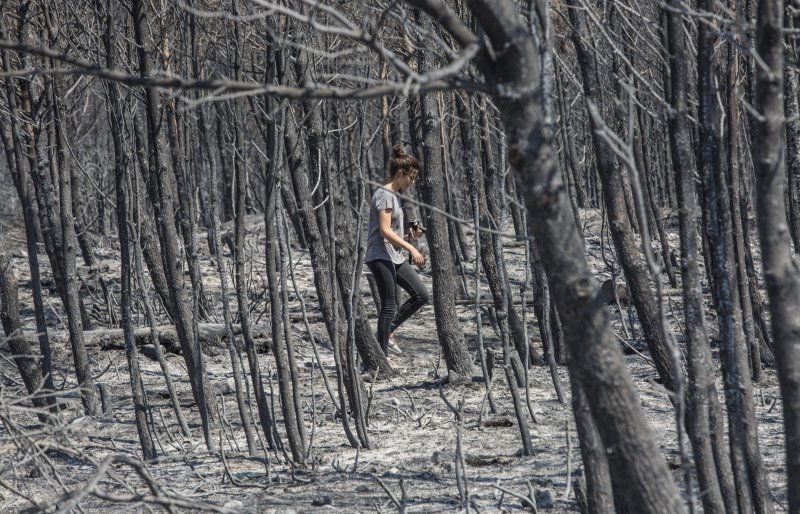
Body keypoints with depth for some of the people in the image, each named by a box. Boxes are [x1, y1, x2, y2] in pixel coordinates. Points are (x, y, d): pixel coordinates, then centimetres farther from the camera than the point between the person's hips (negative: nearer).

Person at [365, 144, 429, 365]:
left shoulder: (394, 195, 18)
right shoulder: (384, 195, -12)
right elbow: (384, 231, -20)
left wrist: (408, 236, 5)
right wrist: (411, 248, -22)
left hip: (395, 257, 10)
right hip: (380, 257, -10)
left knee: (421, 295, 5)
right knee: (389, 306, -7)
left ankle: (388, 332, 12)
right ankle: (382, 355, 0)